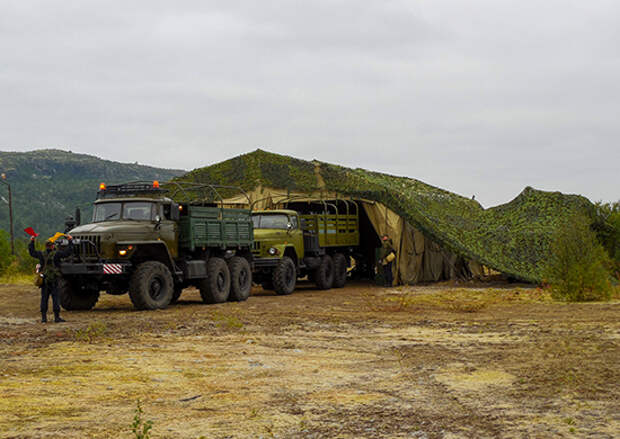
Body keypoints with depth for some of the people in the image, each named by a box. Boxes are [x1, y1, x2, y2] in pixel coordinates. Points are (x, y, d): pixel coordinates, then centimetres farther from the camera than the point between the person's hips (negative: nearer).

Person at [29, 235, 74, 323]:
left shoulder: (41, 254, 3)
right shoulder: (56, 254, -9)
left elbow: (32, 252, 20)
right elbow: (68, 251, -7)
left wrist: (32, 241, 30)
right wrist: (70, 240, 3)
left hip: (44, 280, 4)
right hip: (54, 280, -4)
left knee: (44, 298, 7)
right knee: (55, 298, -1)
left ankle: (43, 317, 7)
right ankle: (57, 317, -3)